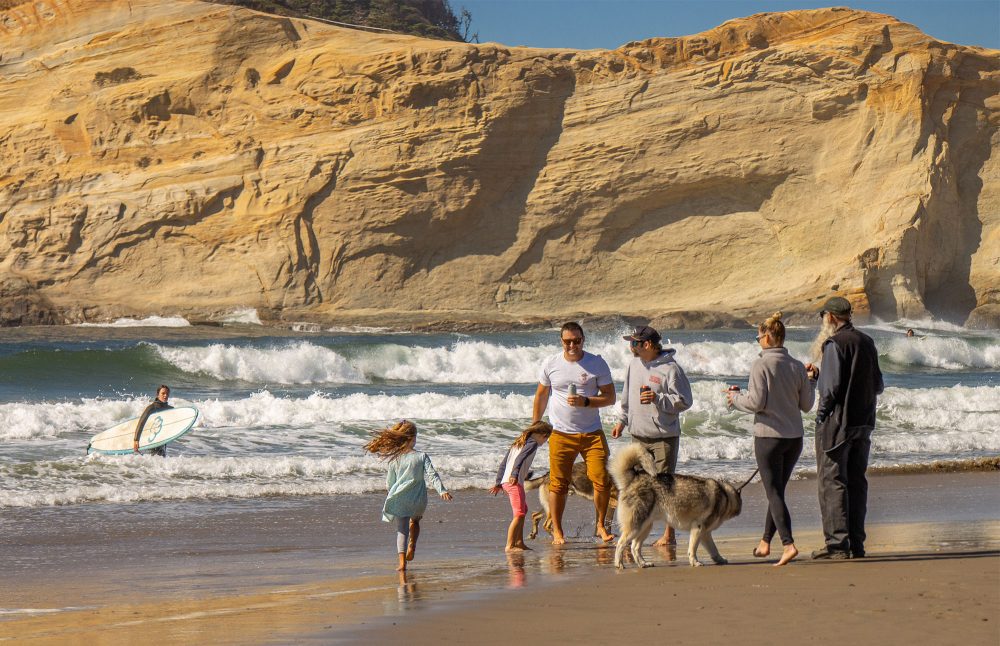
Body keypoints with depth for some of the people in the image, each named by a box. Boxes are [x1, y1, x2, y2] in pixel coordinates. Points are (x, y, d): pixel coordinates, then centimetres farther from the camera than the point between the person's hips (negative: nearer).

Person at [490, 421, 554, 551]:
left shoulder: (518, 443, 24)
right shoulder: (533, 443, -2)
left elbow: (503, 464, 23)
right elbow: (520, 458, -20)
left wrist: (498, 483, 25)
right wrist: (515, 475, -32)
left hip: (506, 481, 9)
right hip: (515, 482, -9)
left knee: (523, 510, 24)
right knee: (519, 514, -13)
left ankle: (519, 542, 27)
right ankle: (509, 546, -21)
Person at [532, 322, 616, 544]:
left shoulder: (597, 364, 0)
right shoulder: (550, 364, 3)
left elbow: (610, 397, -1)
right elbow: (541, 395, 15)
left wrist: (585, 402, -17)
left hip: (592, 433, 0)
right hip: (560, 434, 0)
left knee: (602, 481, -6)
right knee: (558, 484, -1)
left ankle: (601, 526, 11)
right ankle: (557, 531, 10)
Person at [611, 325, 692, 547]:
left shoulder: (670, 369, -12)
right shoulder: (634, 364, 9)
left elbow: (684, 401, -13)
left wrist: (658, 399, -22)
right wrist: (622, 420, 19)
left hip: (664, 437, -6)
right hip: (638, 436, 7)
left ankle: (669, 534, 2)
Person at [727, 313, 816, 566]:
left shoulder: (761, 364, -12)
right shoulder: (797, 366, 5)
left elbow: (756, 402, -15)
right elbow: (806, 404, 10)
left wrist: (735, 398, 3)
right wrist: (811, 381, 26)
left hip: (768, 435, -6)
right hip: (794, 438, 6)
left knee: (774, 493, -4)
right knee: (777, 490, 17)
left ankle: (788, 544, -17)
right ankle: (765, 543, 27)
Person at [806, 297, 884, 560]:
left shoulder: (834, 344, -13)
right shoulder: (867, 343, 10)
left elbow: (831, 386, -19)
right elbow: (878, 386, 13)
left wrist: (821, 413, -9)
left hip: (836, 422, -7)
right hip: (864, 421, 7)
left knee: (832, 481, -4)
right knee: (857, 481, 11)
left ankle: (837, 543, -9)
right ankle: (856, 543, 13)